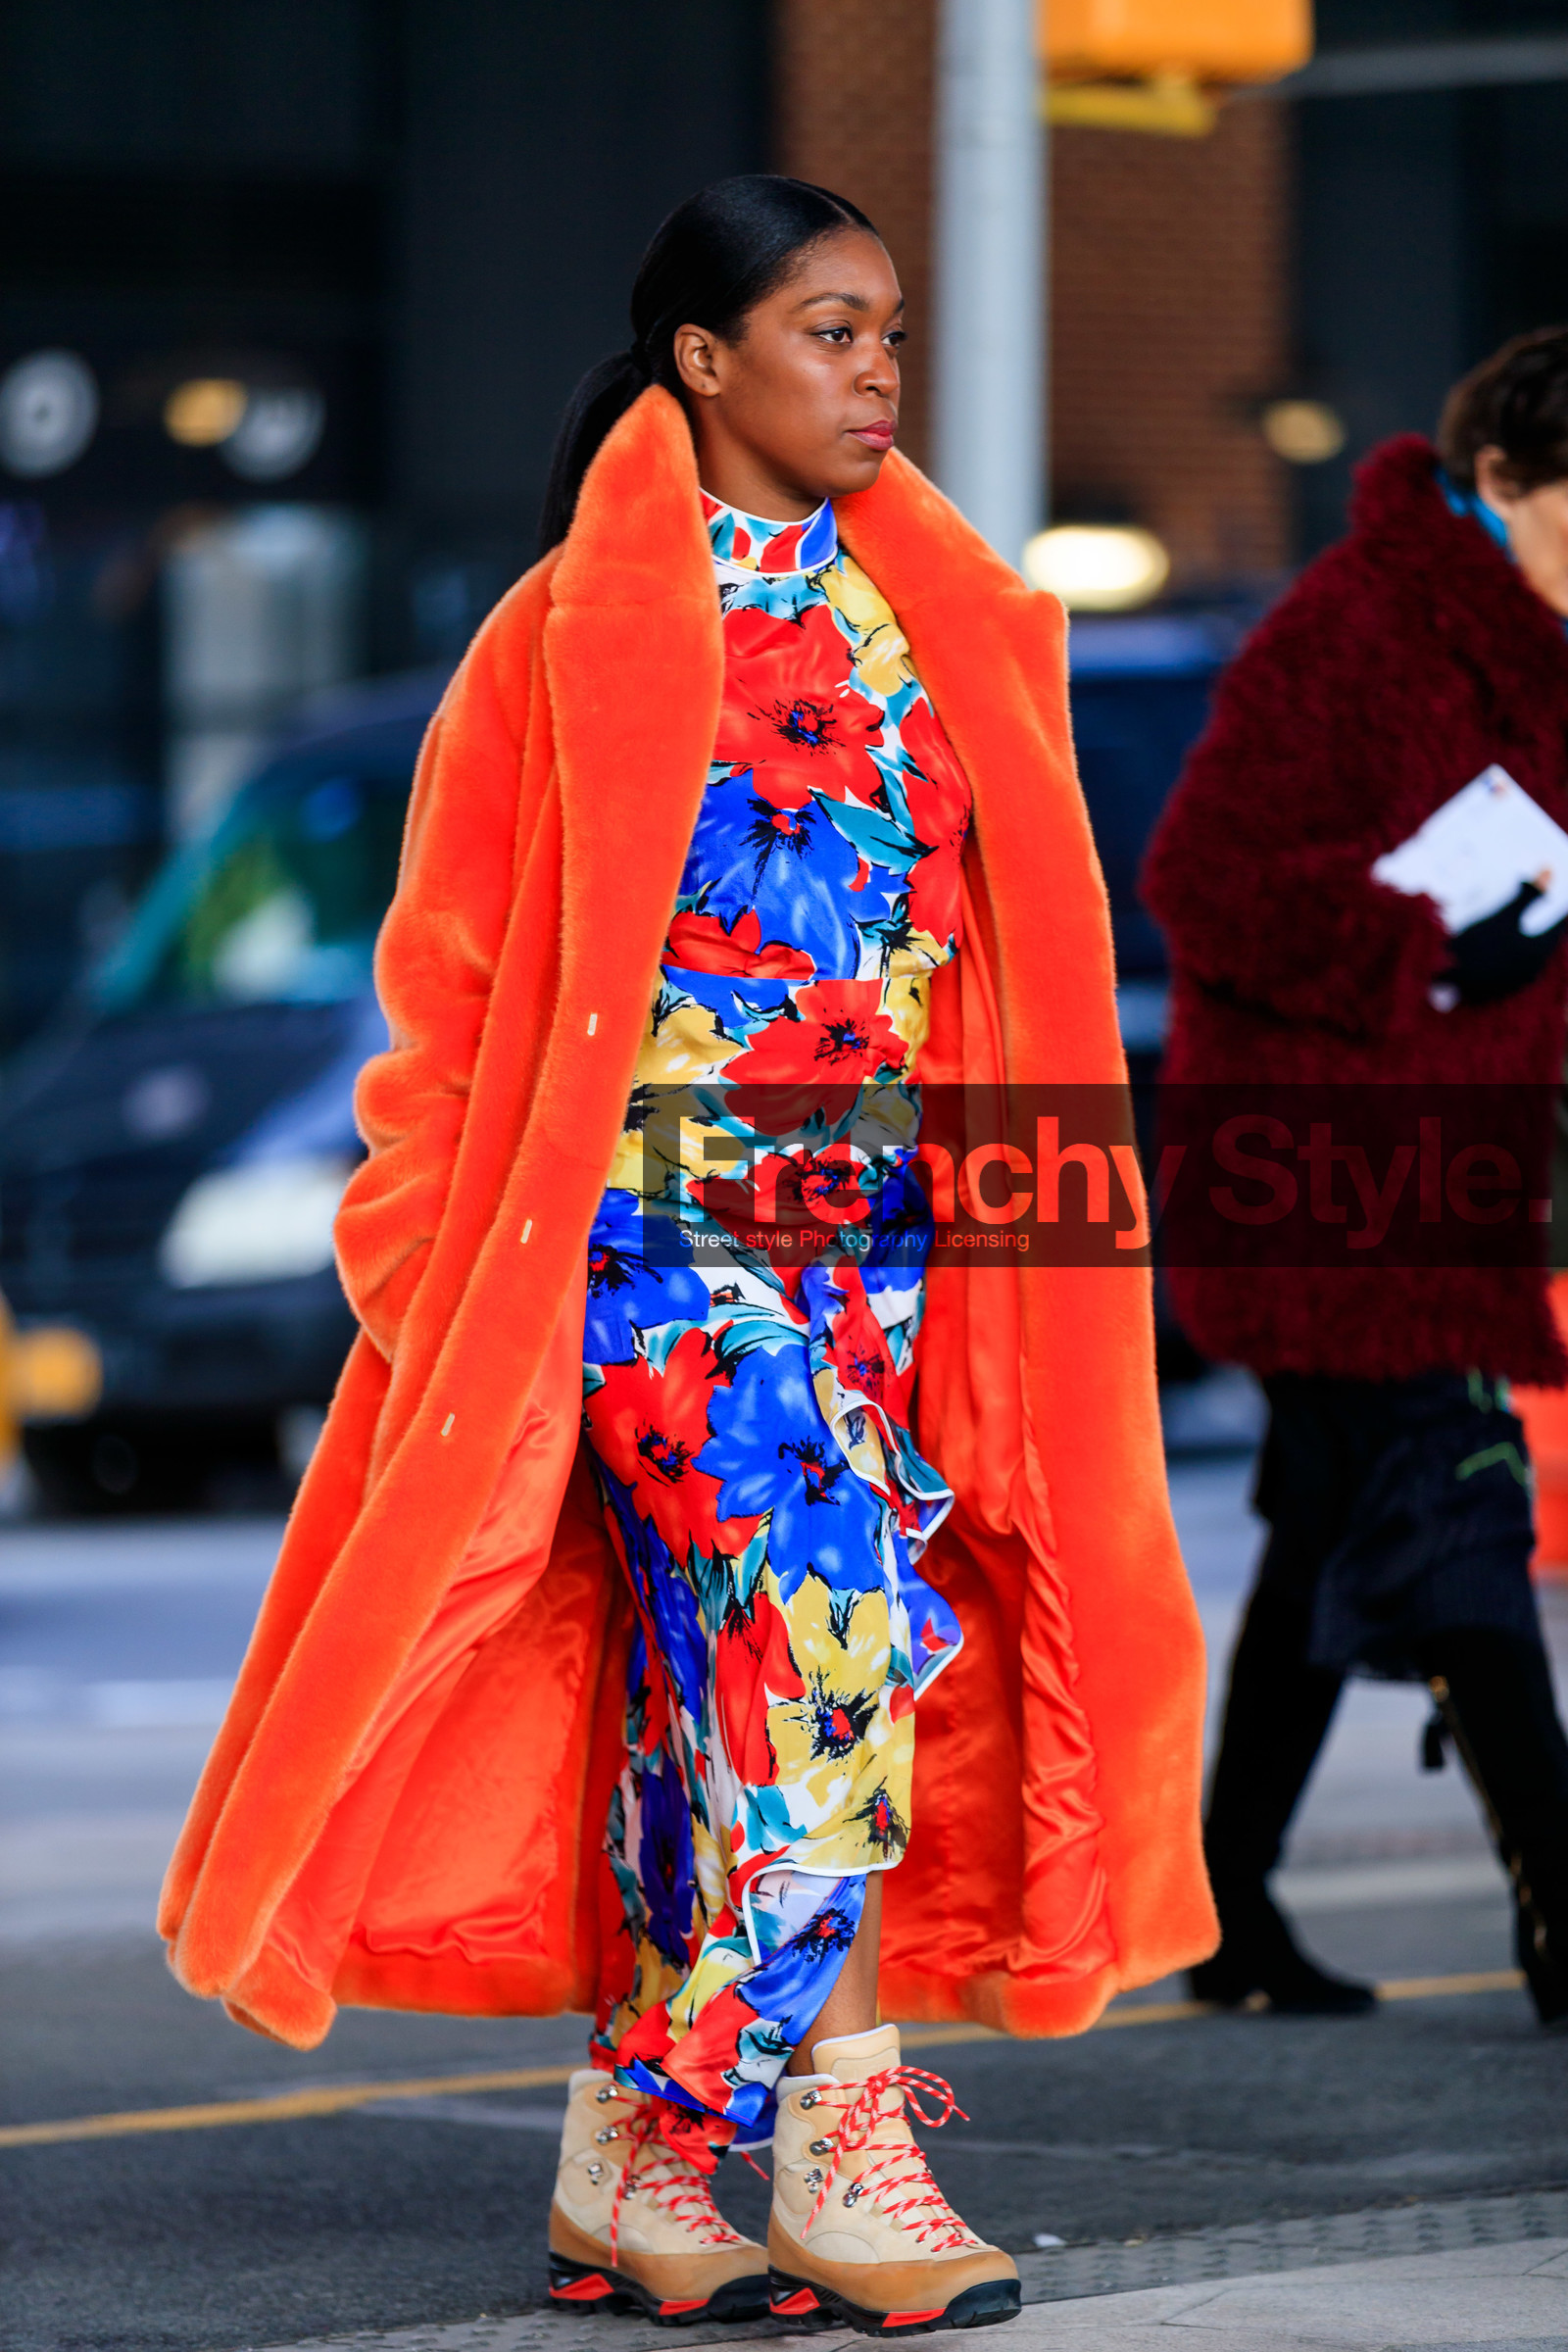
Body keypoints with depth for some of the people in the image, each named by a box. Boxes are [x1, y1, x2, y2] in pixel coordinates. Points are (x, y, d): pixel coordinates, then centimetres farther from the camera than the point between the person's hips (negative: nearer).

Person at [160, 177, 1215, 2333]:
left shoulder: (940, 621, 13)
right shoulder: (591, 626, -3)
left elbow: (1007, 941, 16)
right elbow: (471, 961, -2)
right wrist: (456, 1238, -7)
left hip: (881, 1218, 5)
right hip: (662, 1219, -5)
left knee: (710, 1686, 5)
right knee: (820, 1644, -14)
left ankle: (634, 2154, 11)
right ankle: (840, 2156, -9)